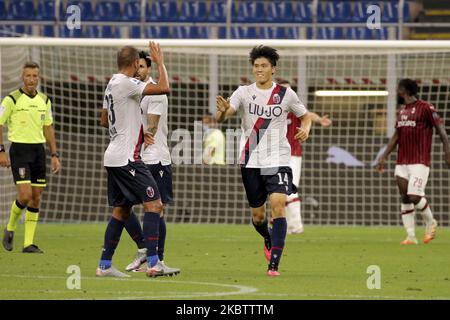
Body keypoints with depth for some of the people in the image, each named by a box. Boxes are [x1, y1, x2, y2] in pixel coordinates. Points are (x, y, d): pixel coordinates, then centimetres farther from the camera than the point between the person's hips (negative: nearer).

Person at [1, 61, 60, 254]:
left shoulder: (44, 101, 10)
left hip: (38, 150, 5)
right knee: (25, 196, -16)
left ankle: (29, 243, 6)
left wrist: (55, 155, 12)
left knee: (36, 198, 2)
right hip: (19, 149, -5)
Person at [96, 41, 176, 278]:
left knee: (121, 210, 14)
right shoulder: (126, 83, -15)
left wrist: (139, 133, 24)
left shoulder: (112, 84, 14)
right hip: (126, 158, -10)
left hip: (114, 158, 10)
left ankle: (104, 265, 13)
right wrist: (160, 62, -8)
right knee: (154, 204, -10)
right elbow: (164, 88, -23)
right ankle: (153, 263, -17)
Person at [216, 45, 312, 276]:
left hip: (278, 160, -1)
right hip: (251, 162, 1)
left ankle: (274, 263, -20)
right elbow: (221, 118, -14)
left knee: (278, 205, -20)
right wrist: (222, 111, -38)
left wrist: (305, 129, -6)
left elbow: (305, 115, 16)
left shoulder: (285, 94, 1)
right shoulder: (244, 93, -1)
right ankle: (269, 240, 45)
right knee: (257, 215, 10)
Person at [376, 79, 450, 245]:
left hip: (419, 162, -7)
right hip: (402, 162, 7)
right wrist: (384, 157, 16)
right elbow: (395, 137, 22)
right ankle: (411, 236, 5)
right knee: (405, 198, 2)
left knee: (414, 197, -16)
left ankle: (431, 223, 10)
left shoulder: (426, 108, -6)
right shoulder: (402, 111, 16)